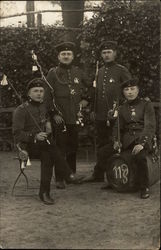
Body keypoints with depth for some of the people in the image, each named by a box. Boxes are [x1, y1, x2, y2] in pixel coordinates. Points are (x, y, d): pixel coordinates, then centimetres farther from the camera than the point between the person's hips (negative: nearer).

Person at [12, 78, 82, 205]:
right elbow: (17, 133, -13)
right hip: (27, 146, -5)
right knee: (51, 147, -34)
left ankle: (45, 193, -32)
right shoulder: (21, 110, -7)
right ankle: (67, 174, -27)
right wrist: (35, 136, -27)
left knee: (47, 156, -31)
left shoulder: (43, 107, 14)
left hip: (42, 144, 5)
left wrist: (48, 124, 12)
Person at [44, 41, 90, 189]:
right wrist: (54, 113, -9)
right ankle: (59, 179, 1)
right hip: (59, 117, -4)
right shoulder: (53, 73, 0)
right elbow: (48, 95, -3)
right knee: (60, 148, -4)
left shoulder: (79, 73, 11)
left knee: (73, 147, 10)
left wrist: (85, 100, 9)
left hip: (75, 116, 4)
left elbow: (88, 90, 25)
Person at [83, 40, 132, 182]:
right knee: (101, 145, 12)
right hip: (100, 115, 6)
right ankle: (98, 175, 19)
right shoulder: (100, 72, 17)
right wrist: (94, 109, 17)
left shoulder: (122, 71, -2)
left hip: (115, 116, -6)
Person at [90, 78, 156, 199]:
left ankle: (145, 188, -19)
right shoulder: (122, 108, 13)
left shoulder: (146, 104, -1)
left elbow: (150, 126, -10)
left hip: (144, 138, -5)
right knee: (103, 151, -12)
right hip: (127, 138, 5)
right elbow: (117, 127, 13)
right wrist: (116, 140, -8)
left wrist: (142, 143, -23)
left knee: (139, 156, -36)